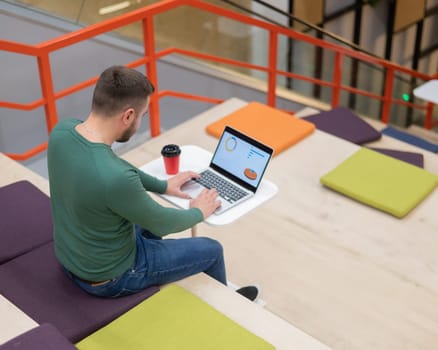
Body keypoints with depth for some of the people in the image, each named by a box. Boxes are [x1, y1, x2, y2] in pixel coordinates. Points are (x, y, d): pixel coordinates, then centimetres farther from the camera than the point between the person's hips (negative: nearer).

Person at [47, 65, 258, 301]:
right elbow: (162, 224, -19)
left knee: (150, 221, 33)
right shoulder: (116, 178, -39)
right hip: (109, 277, -7)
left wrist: (162, 185, 14)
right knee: (212, 250, 13)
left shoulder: (62, 131, -15)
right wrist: (198, 213, 1)